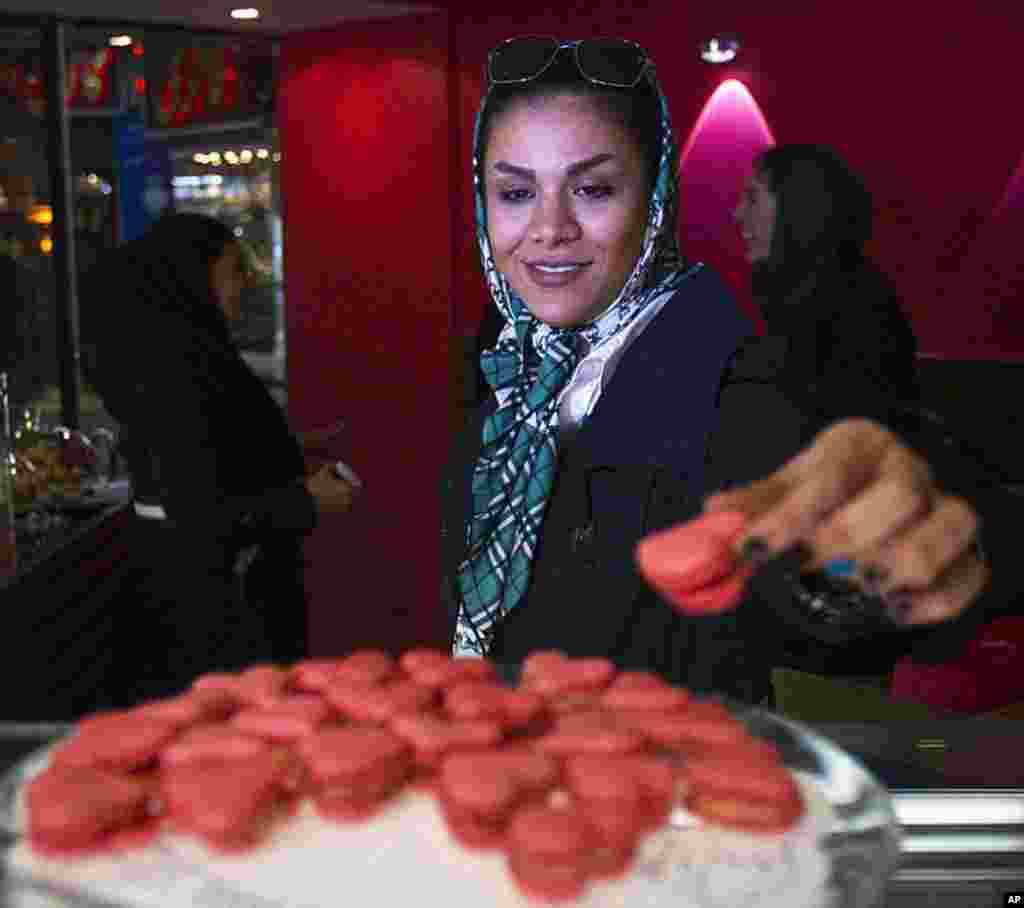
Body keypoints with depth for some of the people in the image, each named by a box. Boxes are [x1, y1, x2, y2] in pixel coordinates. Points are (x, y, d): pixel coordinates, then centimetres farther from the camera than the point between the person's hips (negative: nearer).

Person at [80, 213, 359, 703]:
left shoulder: (178, 355, 6)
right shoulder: (175, 373, -22)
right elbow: (197, 517, -26)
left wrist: (292, 454, 19)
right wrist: (305, 501, -16)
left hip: (219, 592, 9)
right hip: (205, 609, -9)